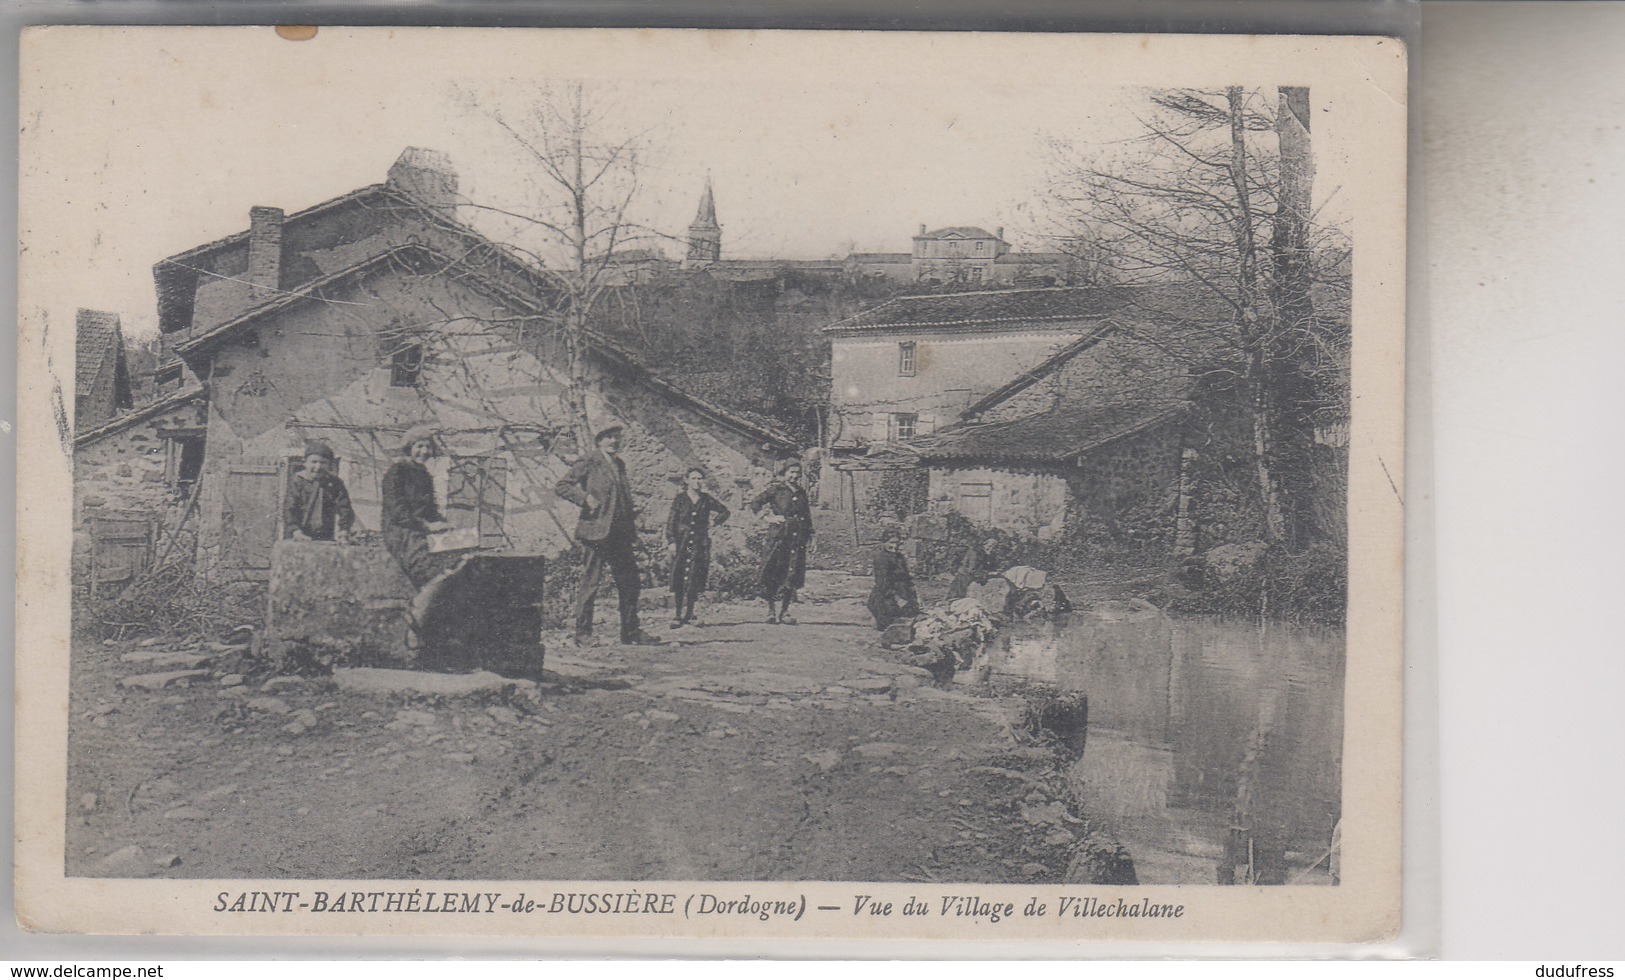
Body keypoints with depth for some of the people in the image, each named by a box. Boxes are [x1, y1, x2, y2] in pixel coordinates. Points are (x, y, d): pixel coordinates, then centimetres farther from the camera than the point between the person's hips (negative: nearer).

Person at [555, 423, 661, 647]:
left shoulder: (619, 464, 18)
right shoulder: (588, 463, -3)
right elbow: (561, 487, -6)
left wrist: (632, 518, 14)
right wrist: (585, 498, -17)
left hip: (621, 534, 7)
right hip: (598, 531, -7)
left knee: (630, 582, 7)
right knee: (591, 581, -4)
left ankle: (631, 631, 15)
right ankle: (582, 633, 3)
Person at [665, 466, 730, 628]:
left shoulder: (706, 500, 9)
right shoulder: (680, 498, 3)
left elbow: (725, 512, 23)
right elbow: (671, 521, 0)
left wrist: (714, 522, 9)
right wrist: (671, 541, -10)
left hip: (700, 543, 2)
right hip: (681, 542, -1)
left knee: (694, 580, -5)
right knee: (678, 577, -7)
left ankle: (688, 612, 4)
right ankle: (676, 615, -6)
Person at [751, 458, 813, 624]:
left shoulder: (801, 492, 17)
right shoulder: (775, 489, 2)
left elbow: (807, 516, 23)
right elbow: (755, 504, 0)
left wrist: (810, 536, 17)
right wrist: (769, 517, -9)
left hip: (797, 537, 4)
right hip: (778, 536, -4)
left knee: (792, 574, 0)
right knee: (773, 573, -5)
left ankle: (784, 611, 5)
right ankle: (770, 610, 3)